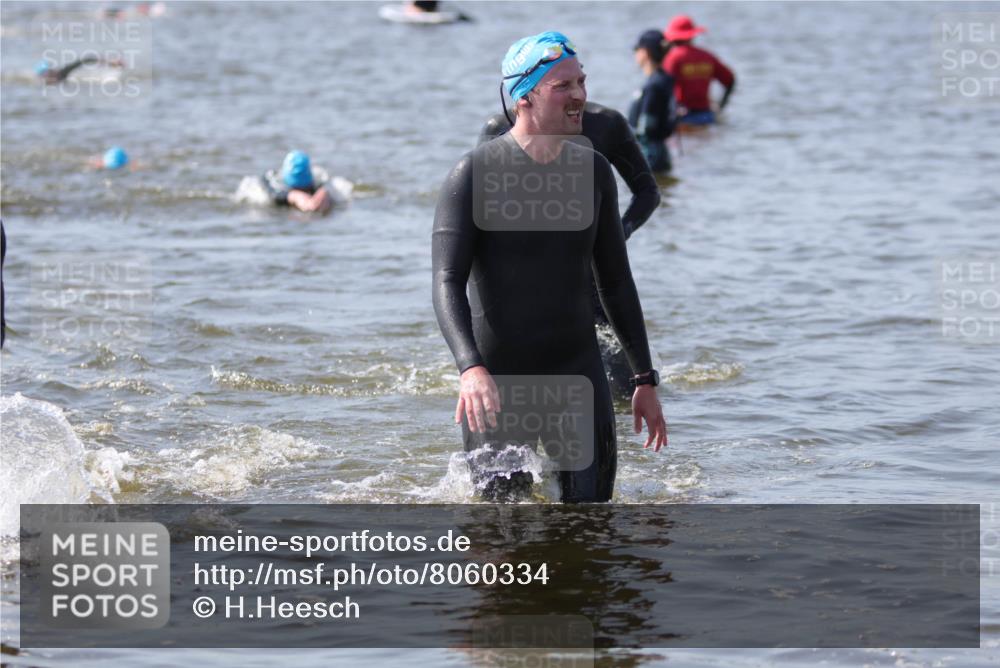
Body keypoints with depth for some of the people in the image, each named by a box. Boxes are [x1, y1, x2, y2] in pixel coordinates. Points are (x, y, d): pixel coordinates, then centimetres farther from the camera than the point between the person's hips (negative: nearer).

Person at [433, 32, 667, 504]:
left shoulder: (593, 172, 7)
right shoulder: (474, 174, -9)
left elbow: (615, 282, 15)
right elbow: (448, 284, -16)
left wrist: (645, 379, 12)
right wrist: (471, 367, -32)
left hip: (578, 375, 4)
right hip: (497, 382, -4)